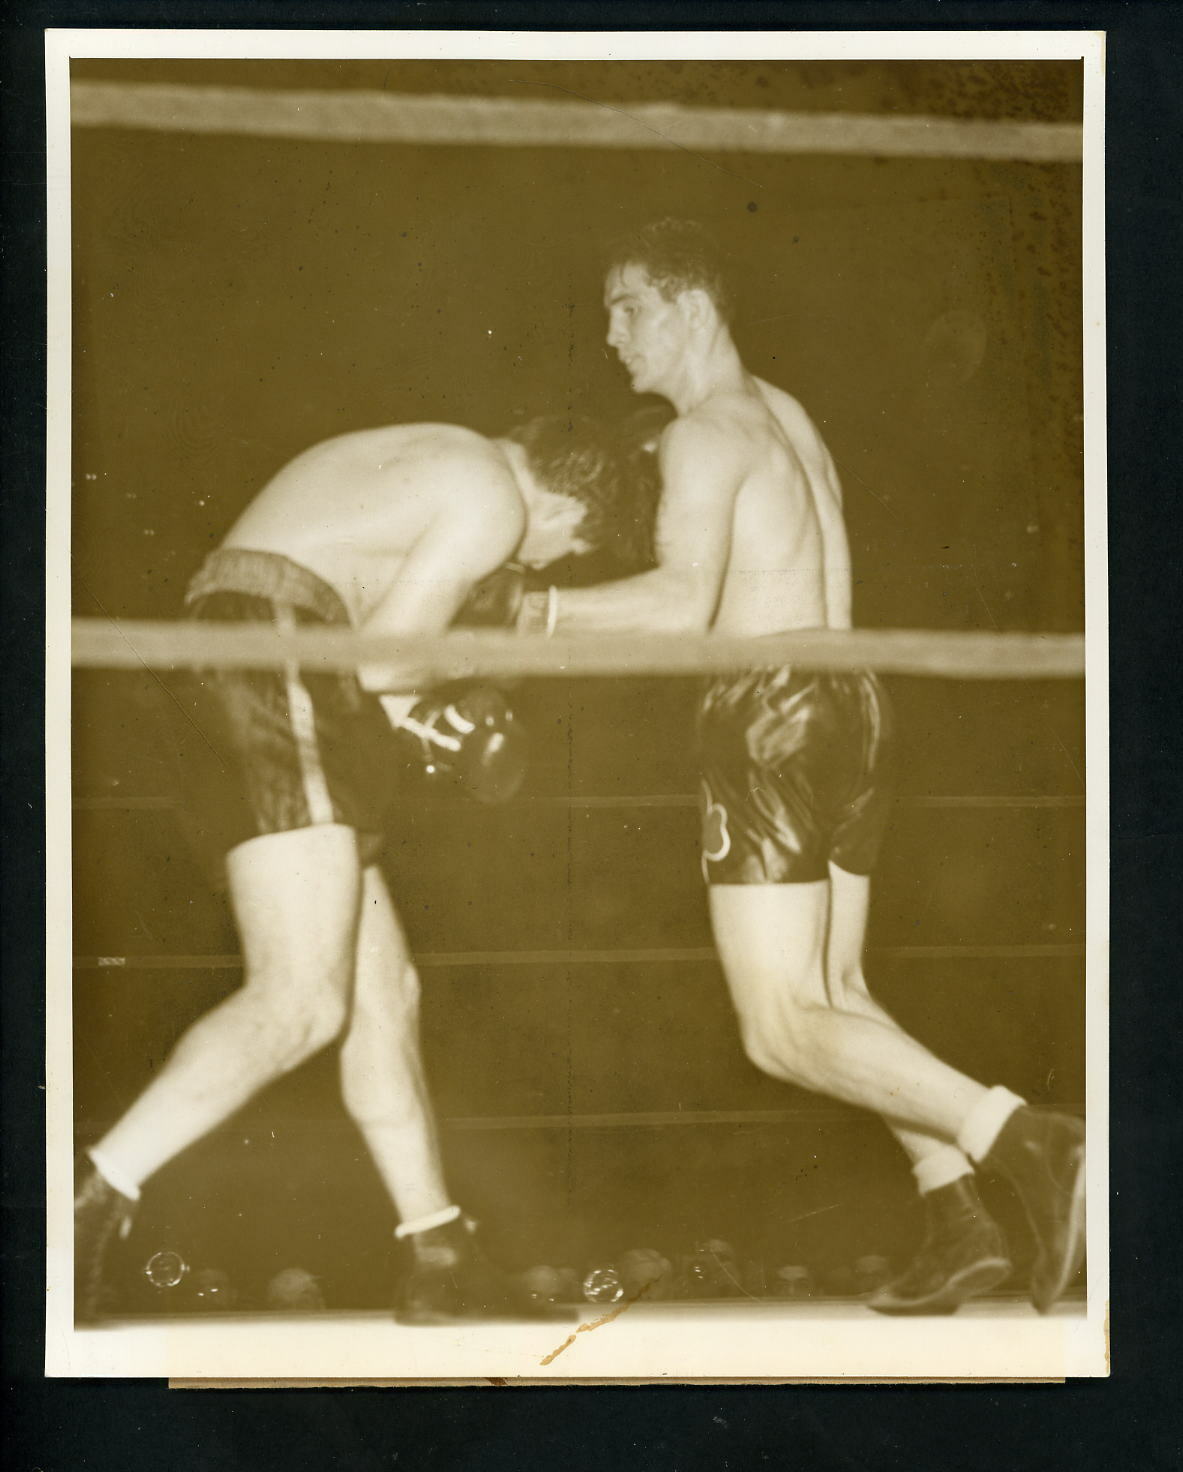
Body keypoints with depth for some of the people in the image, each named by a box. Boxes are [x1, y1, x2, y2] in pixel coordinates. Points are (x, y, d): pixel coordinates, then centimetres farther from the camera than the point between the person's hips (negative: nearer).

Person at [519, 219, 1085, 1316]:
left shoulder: (703, 435, -10)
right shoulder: (783, 415, 20)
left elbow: (683, 601, -23)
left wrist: (538, 608, -16)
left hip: (774, 721, -9)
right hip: (849, 705, 9)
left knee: (781, 1030, -9)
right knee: (831, 996, 16)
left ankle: (1027, 1143, -23)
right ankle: (957, 1219, 7)